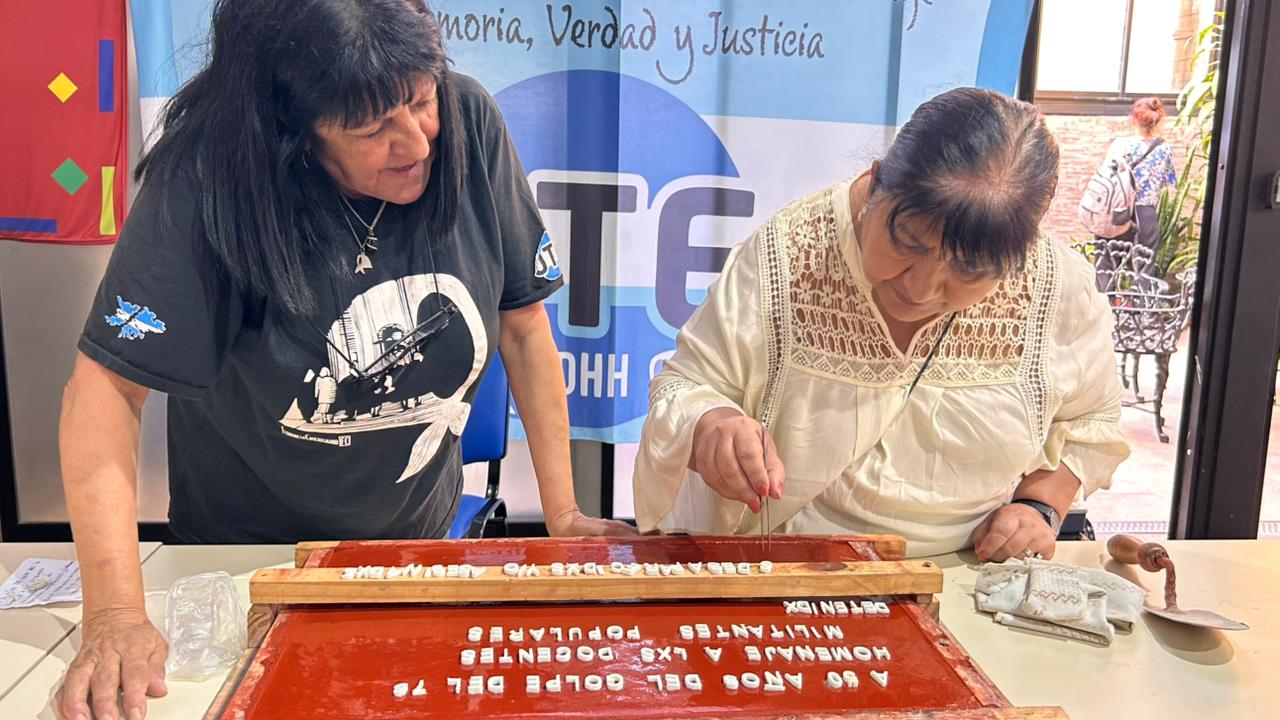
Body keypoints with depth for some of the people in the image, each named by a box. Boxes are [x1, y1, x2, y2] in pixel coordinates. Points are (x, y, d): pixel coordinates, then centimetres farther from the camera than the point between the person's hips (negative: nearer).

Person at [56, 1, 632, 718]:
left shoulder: (469, 125, -19)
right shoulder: (207, 184, -27)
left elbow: (522, 326, -12)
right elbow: (109, 384, -25)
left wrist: (562, 513, -12)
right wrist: (117, 616, -32)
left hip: (422, 528, 3)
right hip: (251, 544, -2)